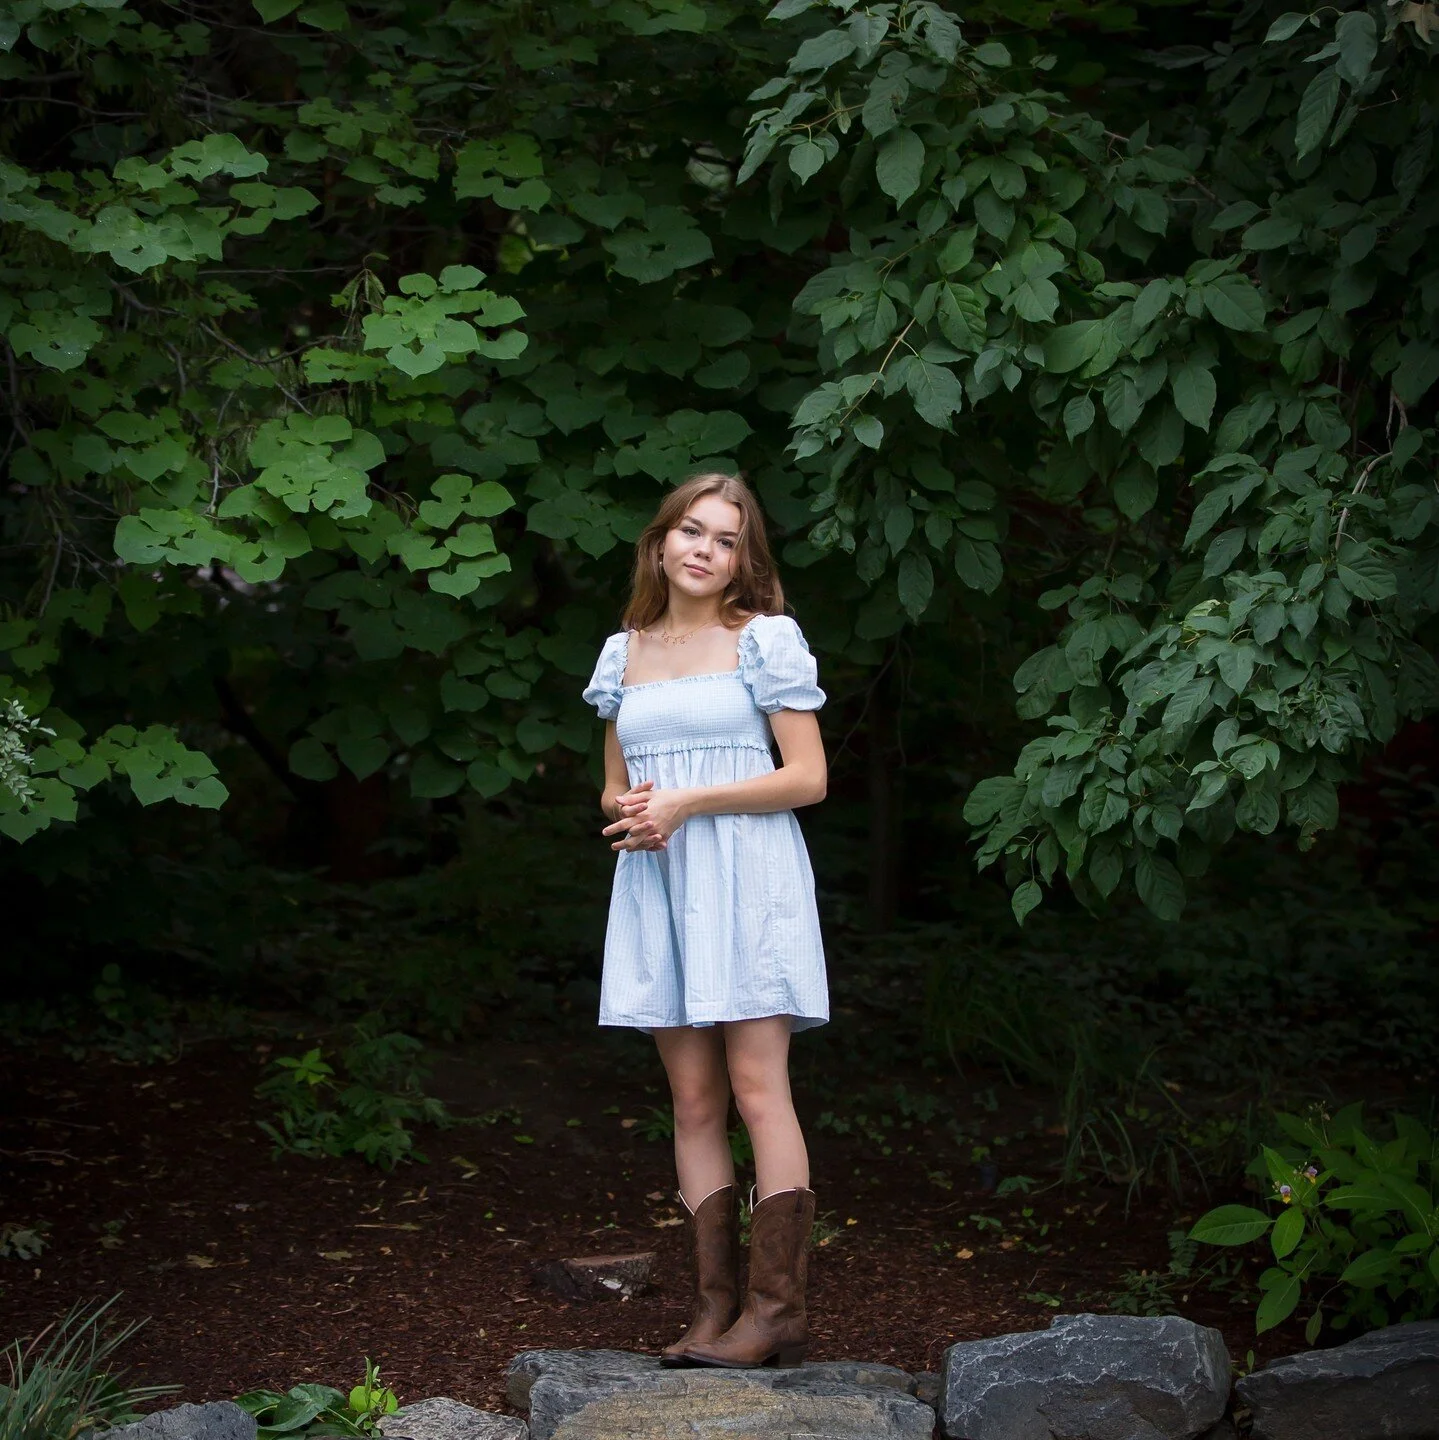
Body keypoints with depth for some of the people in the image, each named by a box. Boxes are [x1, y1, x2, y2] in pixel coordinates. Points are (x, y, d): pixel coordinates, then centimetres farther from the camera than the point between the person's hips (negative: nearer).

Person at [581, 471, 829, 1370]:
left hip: (745, 882, -5)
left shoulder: (764, 639, 0)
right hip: (659, 887, 5)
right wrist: (630, 808, -4)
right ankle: (717, 1306, 5)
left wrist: (688, 802, -12)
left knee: (757, 1091, -9)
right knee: (694, 1103, 3)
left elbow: (808, 777, -5)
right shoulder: (626, 652, 15)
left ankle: (777, 1306, -8)